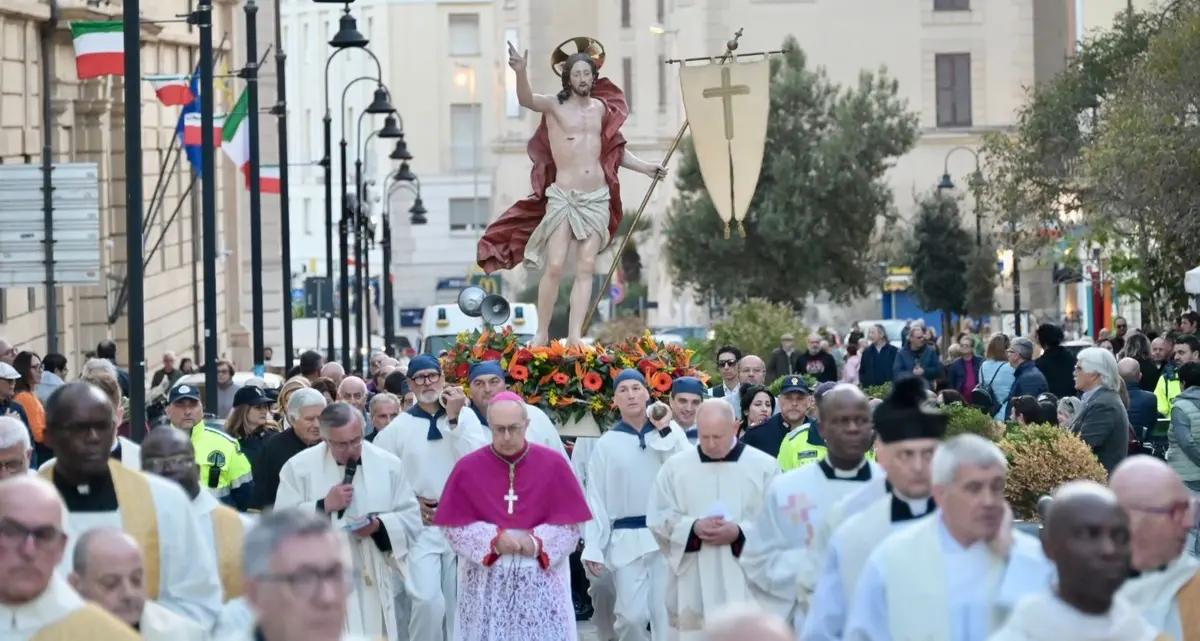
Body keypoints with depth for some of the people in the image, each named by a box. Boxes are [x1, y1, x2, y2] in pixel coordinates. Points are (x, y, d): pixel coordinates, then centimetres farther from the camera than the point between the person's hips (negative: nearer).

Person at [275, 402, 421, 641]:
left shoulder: (389, 464, 4)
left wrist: (380, 526, -13)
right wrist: (324, 506, -15)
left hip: (372, 583, 2)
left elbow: (411, 517, 6)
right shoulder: (298, 467, -2)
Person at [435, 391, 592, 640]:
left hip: (541, 581, 0)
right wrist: (494, 539, -15)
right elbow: (454, 527, 0)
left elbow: (570, 525, 1)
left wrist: (538, 542, -15)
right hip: (486, 584, 0)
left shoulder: (553, 464, 0)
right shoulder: (467, 468, 0)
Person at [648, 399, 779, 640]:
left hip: (746, 585, -1)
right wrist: (693, 528, -14)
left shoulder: (764, 466, 0)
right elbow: (658, 518, 4)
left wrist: (740, 533, -17)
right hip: (692, 588, 1)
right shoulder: (675, 466, 5)